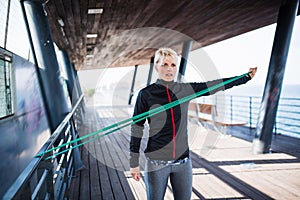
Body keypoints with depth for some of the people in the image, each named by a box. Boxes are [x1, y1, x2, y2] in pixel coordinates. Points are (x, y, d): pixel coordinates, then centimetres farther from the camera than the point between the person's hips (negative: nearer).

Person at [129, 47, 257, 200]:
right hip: (156, 162, -3)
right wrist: (134, 163, -3)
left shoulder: (186, 90, 2)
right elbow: (137, 128, -3)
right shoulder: (146, 94, -7)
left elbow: (214, 85, 8)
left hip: (183, 161, 4)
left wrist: (247, 77, 11)